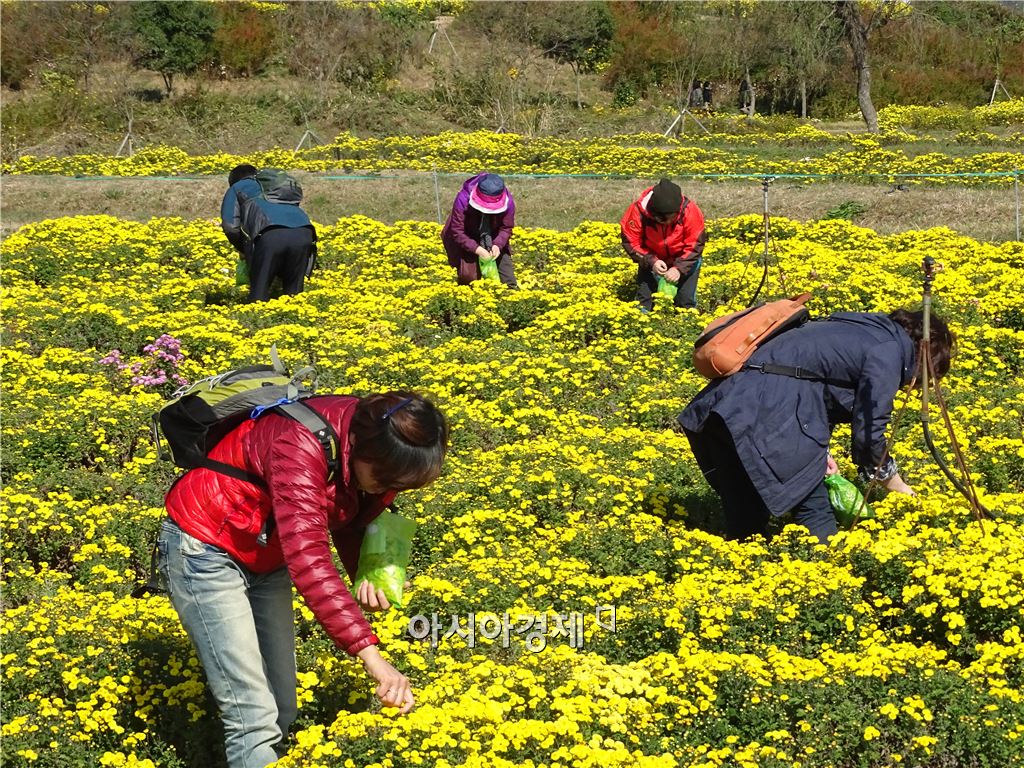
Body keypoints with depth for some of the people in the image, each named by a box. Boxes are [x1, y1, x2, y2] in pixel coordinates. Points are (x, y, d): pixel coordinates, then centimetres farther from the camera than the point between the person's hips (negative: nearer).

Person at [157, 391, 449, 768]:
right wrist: (374, 659, -48)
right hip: (205, 547, -8)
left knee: (281, 711, 7)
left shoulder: (381, 446, -12)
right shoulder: (301, 445, -36)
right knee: (255, 720, -15)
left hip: (267, 558, 8)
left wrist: (369, 575, -20)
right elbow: (308, 562, -44)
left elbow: (351, 524, 3)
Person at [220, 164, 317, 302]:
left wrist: (243, 250, 28)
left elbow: (230, 226, 13)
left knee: (259, 293, 2)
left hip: (270, 234, -4)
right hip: (303, 233, 4)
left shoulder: (236, 188, 29)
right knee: (293, 292, 12)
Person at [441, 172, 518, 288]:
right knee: (468, 275, -10)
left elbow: (506, 228, -16)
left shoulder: (508, 202, -28)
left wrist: (497, 245, -36)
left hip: (493, 240, 3)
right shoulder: (463, 199, -35)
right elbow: (457, 232, -31)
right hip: (467, 238, -3)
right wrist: (477, 249, -40)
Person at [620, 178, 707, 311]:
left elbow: (695, 245, -22)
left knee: (686, 300, -2)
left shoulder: (689, 211, -31)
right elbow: (630, 242, -19)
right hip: (652, 259, 1)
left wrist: (679, 268, -31)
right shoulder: (638, 211, -30)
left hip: (684, 260, -1)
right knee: (644, 299, -1)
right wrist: (651, 262, -29)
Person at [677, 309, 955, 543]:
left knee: (746, 521, 13)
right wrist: (895, 484, 13)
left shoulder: (862, 329, 27)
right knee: (814, 514, -4)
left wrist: (816, 450, 14)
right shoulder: (889, 352, -1)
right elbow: (868, 430, -2)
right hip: (764, 416, -10)